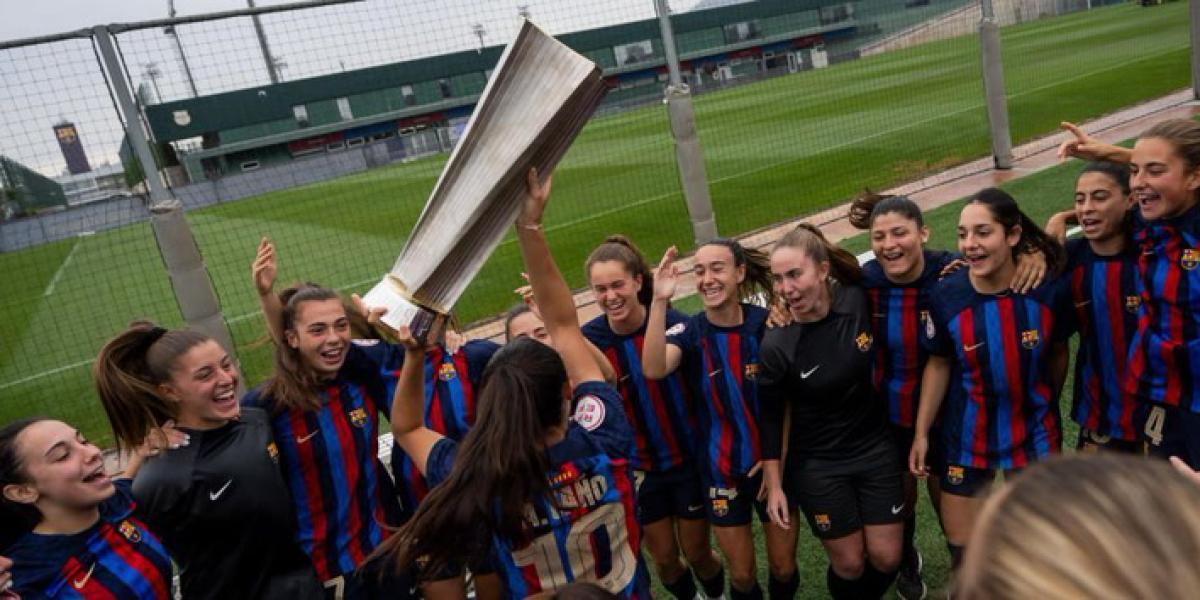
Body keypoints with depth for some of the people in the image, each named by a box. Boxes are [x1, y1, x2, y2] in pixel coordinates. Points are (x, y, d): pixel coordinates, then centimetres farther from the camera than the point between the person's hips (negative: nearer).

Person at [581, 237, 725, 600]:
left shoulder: (674, 323, -18)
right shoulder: (589, 339, -12)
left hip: (689, 459, -1)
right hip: (638, 469, 2)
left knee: (697, 551, 13)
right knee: (663, 558, 15)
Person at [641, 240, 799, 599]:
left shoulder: (768, 323, -11)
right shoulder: (688, 332, -13)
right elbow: (653, 370, -34)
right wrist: (660, 302, -40)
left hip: (773, 462, 1)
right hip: (722, 470, 0)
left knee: (784, 567, 14)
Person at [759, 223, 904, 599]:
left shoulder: (861, 301, -16)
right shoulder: (776, 347, -22)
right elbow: (771, 417, -11)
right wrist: (774, 485, -5)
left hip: (876, 448, 3)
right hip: (817, 466, -3)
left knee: (886, 558, 11)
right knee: (850, 564, 9)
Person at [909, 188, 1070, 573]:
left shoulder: (1048, 289, -17)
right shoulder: (946, 295, -17)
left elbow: (1058, 353, 1)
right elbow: (939, 365, -4)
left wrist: (1046, 404, 14)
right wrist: (921, 431, -2)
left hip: (1034, 432, 0)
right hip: (966, 436, 0)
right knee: (961, 546, 9)